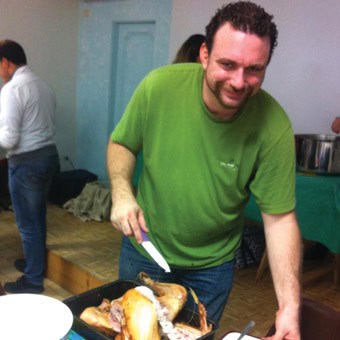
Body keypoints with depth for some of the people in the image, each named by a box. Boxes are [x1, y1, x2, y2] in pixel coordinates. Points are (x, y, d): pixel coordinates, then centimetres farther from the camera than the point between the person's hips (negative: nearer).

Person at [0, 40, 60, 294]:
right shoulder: (44, 86, 9)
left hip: (27, 162, -8)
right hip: (49, 154, 8)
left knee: (27, 222, 4)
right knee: (38, 216, 22)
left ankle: (33, 280, 16)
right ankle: (36, 262, 38)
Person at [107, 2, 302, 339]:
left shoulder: (274, 127, -24)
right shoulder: (159, 86, -22)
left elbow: (279, 218, -18)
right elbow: (121, 143, -5)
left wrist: (290, 306, -25)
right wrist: (121, 193, -23)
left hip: (211, 265, -1)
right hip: (143, 249, 2)